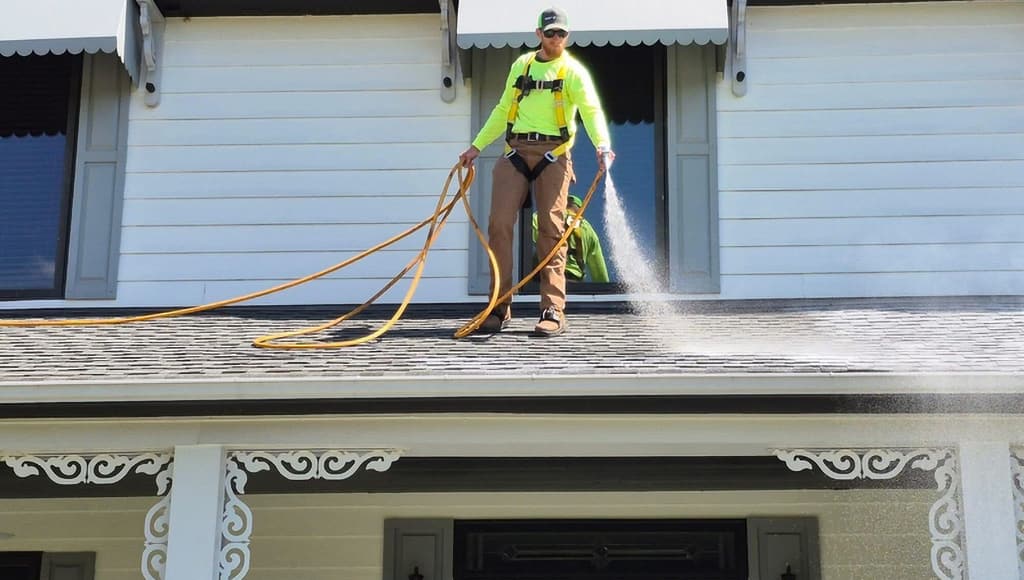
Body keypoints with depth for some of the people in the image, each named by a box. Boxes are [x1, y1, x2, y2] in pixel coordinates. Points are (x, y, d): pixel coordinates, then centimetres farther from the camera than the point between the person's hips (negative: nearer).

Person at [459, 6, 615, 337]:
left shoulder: (573, 71, 1)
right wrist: (477, 146, 22)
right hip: (516, 152, 4)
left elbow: (591, 110, -15)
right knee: (499, 224, -6)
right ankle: (500, 307, 2)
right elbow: (503, 110, 25)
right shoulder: (521, 65, 16)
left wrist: (602, 144, -33)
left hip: (552, 154, -4)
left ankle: (553, 311, -5)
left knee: (551, 230, -6)